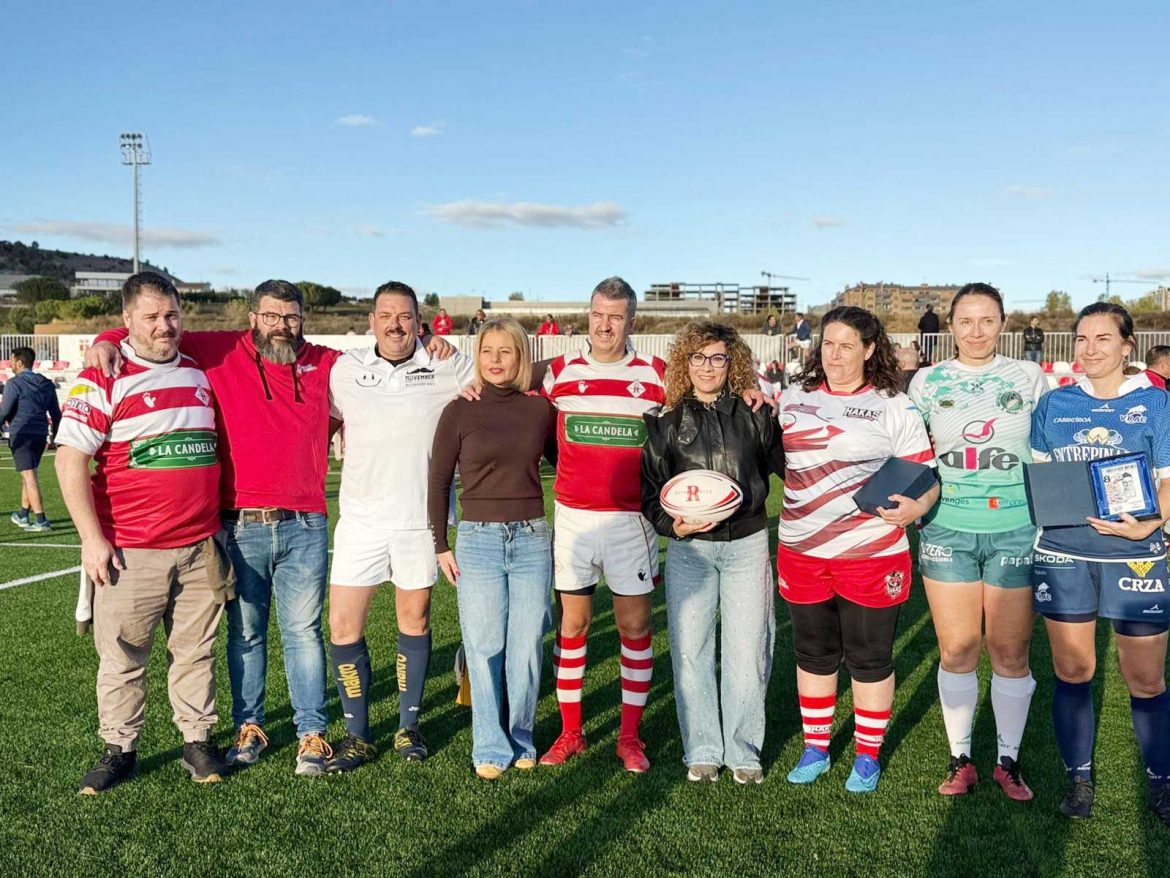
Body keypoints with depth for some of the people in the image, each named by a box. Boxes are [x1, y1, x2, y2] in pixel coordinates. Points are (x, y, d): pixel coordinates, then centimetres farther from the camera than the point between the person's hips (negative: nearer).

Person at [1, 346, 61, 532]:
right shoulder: (47, 384, 11)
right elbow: (56, 414, 14)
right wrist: (54, 436, 24)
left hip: (21, 435, -6)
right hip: (40, 435, 7)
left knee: (29, 477, -8)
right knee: (28, 476, 19)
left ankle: (41, 520, -13)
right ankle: (23, 515, 27)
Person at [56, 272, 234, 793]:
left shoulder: (199, 374, 11)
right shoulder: (103, 379, -5)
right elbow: (70, 459, -8)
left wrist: (222, 524, 20)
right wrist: (91, 538, -11)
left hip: (201, 548, 4)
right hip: (131, 553, -4)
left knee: (196, 651, 10)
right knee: (122, 656, 6)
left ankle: (198, 740, 23)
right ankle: (119, 749, 20)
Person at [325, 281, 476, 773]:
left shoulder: (448, 368, -2)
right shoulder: (346, 369, 3)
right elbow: (325, 419, 17)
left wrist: (477, 388, -9)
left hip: (421, 518, -1)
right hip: (360, 517, 1)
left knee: (415, 621, 11)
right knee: (343, 626, 0)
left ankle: (408, 726, 27)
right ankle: (357, 735, 16)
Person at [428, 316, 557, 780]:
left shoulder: (540, 410, 5)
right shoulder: (459, 412, 0)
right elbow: (438, 481, 4)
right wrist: (441, 546, 1)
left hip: (532, 538, 2)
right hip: (478, 539, -1)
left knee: (526, 646, 5)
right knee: (484, 647, 0)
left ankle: (520, 738, 21)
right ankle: (490, 747, 12)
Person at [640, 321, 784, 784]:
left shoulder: (754, 414, 4)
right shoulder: (667, 421, 3)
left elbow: (788, 464, 11)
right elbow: (649, 486, 4)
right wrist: (672, 524, -11)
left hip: (747, 545, 0)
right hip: (689, 549, 0)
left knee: (748, 653, 3)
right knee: (690, 652, 3)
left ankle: (743, 750, 19)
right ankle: (702, 751, 18)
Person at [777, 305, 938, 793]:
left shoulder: (895, 408, -4)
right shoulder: (793, 397, 6)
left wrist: (915, 507, -25)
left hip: (872, 554, -3)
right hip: (802, 552, 3)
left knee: (869, 659, 9)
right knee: (813, 654, 15)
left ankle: (868, 757, 26)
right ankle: (815, 749, 31)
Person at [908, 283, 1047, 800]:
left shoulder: (1028, 377, 4)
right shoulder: (927, 382, 6)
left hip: (1014, 530, 0)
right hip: (947, 530, 1)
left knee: (1010, 653, 4)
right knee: (956, 650, 6)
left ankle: (1009, 761, 22)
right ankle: (960, 759, 22)